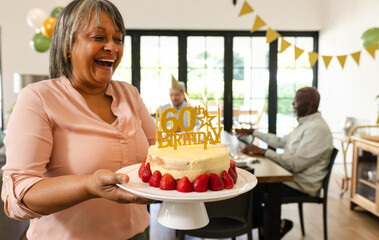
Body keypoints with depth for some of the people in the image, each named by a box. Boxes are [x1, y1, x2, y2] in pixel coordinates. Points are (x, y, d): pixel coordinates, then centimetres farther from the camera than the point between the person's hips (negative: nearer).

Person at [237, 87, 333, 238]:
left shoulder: (317, 129, -22)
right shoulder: (305, 123, 12)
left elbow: (296, 164, -27)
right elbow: (281, 142, 22)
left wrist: (263, 152, -24)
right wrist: (252, 132, 23)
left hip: (301, 186, -10)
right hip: (289, 176, 10)